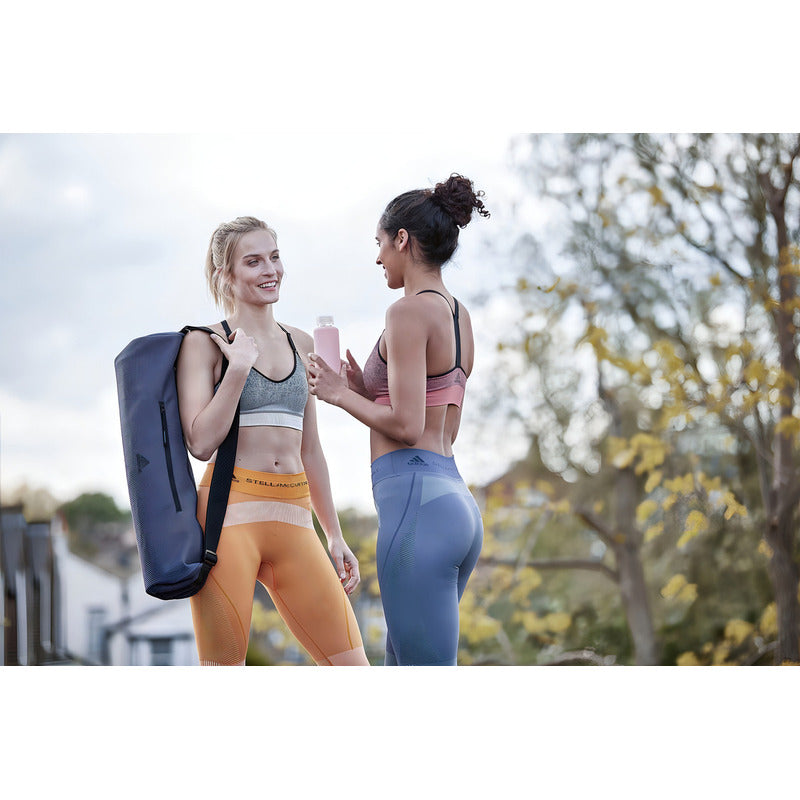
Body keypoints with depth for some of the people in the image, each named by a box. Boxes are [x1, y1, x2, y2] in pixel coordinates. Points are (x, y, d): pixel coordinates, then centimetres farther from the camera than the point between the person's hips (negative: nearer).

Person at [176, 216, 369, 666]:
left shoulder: (300, 344, 18)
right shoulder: (205, 344, 3)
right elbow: (201, 442, -8)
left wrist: (335, 536, 20)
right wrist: (239, 368, -11)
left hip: (293, 519, 5)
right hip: (229, 511, -5)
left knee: (353, 672, -3)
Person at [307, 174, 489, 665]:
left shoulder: (410, 312, -10)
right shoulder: (460, 317, 17)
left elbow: (406, 426, -16)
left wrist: (339, 393, -2)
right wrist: (366, 390, 17)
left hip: (416, 502, -10)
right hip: (458, 506, 10)